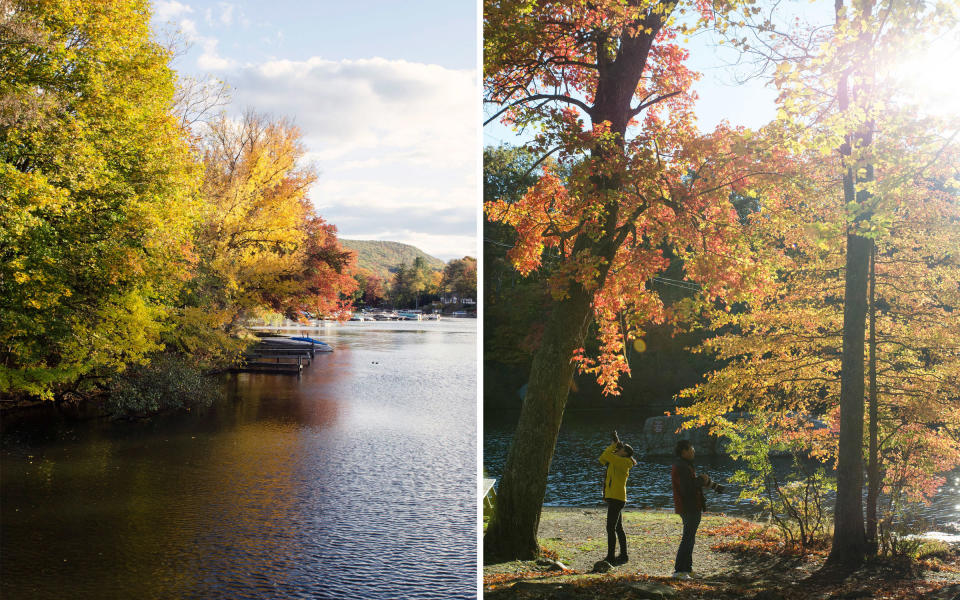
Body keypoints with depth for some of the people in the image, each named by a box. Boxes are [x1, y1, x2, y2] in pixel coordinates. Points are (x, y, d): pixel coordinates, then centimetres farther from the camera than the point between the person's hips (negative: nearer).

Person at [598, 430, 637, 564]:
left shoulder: (623, 462, -11)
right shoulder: (616, 462, 16)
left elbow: (607, 455, -21)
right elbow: (603, 458, 21)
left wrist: (615, 443, -6)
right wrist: (614, 444, 15)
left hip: (616, 499, -10)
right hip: (614, 498, 10)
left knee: (611, 528, -11)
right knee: (618, 528, 16)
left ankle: (610, 557, -11)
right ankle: (623, 555, 24)